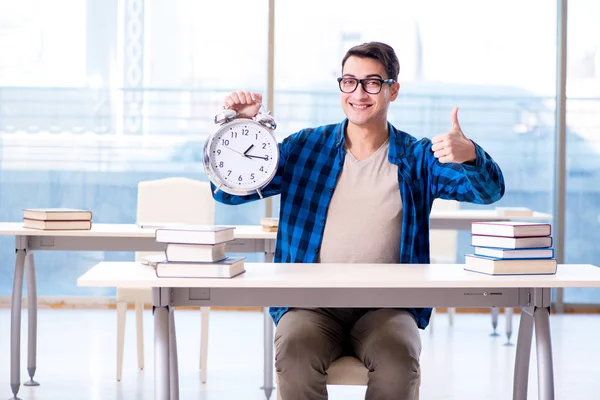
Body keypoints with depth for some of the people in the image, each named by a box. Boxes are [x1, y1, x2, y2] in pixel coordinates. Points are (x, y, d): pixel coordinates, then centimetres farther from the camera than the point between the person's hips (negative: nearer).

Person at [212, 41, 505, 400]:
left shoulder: (417, 158, 9)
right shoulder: (304, 147, 11)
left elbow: (489, 190, -4)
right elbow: (228, 190, 10)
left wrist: (469, 156, -27)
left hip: (386, 306, 0)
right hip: (311, 303, 0)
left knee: (399, 357, -32)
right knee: (296, 351, -32)